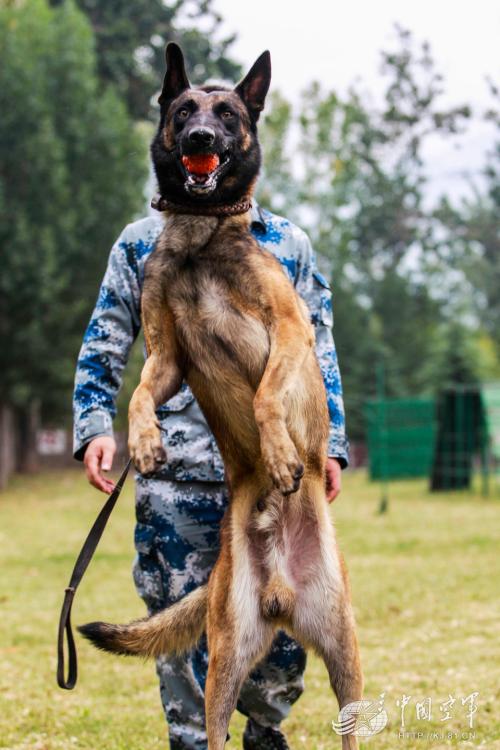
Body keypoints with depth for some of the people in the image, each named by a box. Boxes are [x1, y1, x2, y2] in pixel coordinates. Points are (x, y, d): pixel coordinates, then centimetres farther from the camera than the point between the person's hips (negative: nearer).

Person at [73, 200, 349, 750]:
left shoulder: (290, 244, 12)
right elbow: (102, 347, 8)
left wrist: (329, 444, 6)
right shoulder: (141, 242, 9)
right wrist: (94, 427, -6)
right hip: (176, 476, -1)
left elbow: (318, 352, 14)